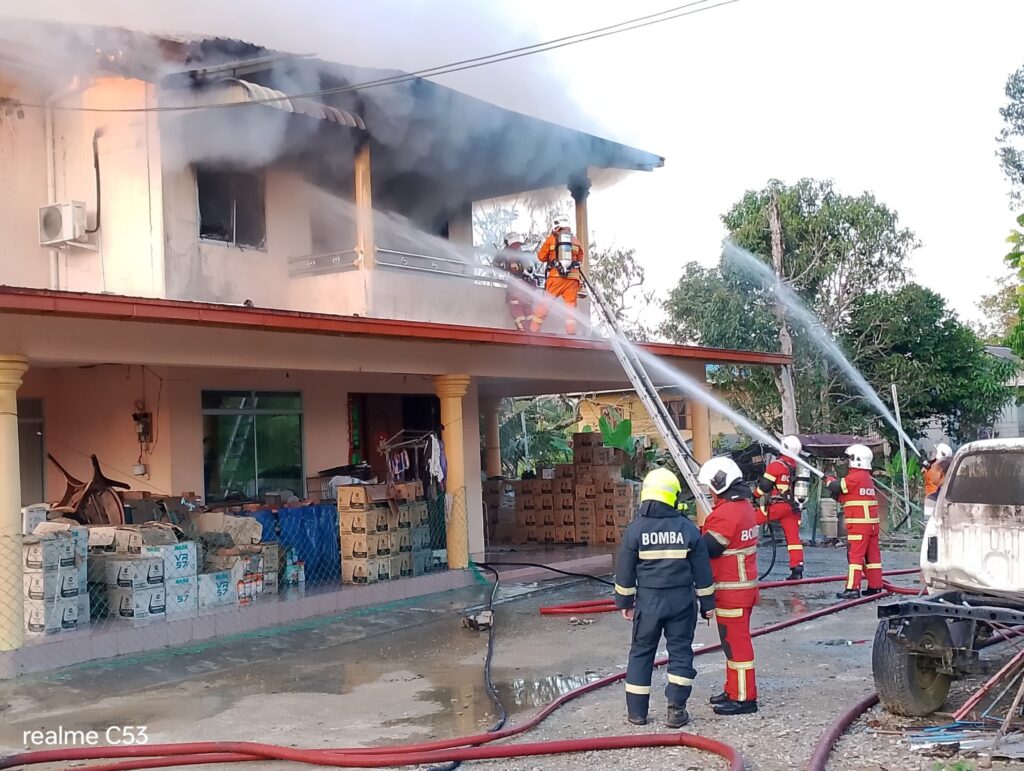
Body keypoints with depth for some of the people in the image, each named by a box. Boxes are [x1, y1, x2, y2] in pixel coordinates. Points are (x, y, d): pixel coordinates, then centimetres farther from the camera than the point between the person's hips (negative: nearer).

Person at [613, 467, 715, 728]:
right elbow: (702, 570, 0)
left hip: (648, 600, 0)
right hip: (681, 600, 0)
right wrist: (707, 602, 10)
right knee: (680, 651, 10)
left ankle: (637, 711, 15)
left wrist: (624, 601, 10)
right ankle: (676, 710, 7)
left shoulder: (635, 529, -8)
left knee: (641, 652, 11)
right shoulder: (688, 528, -6)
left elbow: (625, 571, -2)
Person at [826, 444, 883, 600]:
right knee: (872, 553, 12)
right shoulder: (867, 478, 15)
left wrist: (829, 479, 8)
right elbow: (845, 494, 16)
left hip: (858, 523, -9)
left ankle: (853, 588, -10)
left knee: (855, 554, -8)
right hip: (871, 522, 9)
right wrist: (838, 495, 3)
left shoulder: (855, 477, -15)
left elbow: (835, 487, -10)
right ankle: (875, 586, 17)